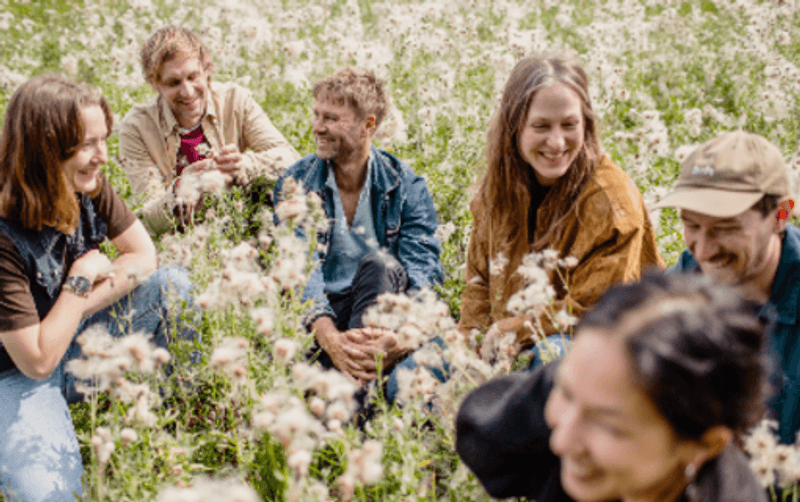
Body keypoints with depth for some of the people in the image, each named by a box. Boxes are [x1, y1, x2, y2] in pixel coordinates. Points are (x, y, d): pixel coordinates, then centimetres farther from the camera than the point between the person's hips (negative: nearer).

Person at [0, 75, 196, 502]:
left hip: (78, 341, 7)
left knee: (175, 286, -11)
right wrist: (81, 278, -20)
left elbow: (143, 255, -1)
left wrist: (80, 308, -15)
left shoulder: (88, 187, -12)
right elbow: (37, 361, -28)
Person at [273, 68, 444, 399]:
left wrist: (401, 338, -32)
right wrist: (329, 337, -31)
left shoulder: (406, 187, 2)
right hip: (321, 315, 0)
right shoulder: (295, 184, 4)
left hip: (386, 318, 0)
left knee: (378, 263, -33)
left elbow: (423, 272, -9)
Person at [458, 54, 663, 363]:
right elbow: (480, 281, 11)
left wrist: (509, 331, -19)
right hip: (504, 348, 6)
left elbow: (592, 310, -17)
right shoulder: (498, 187, 3)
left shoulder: (612, 199, -16)